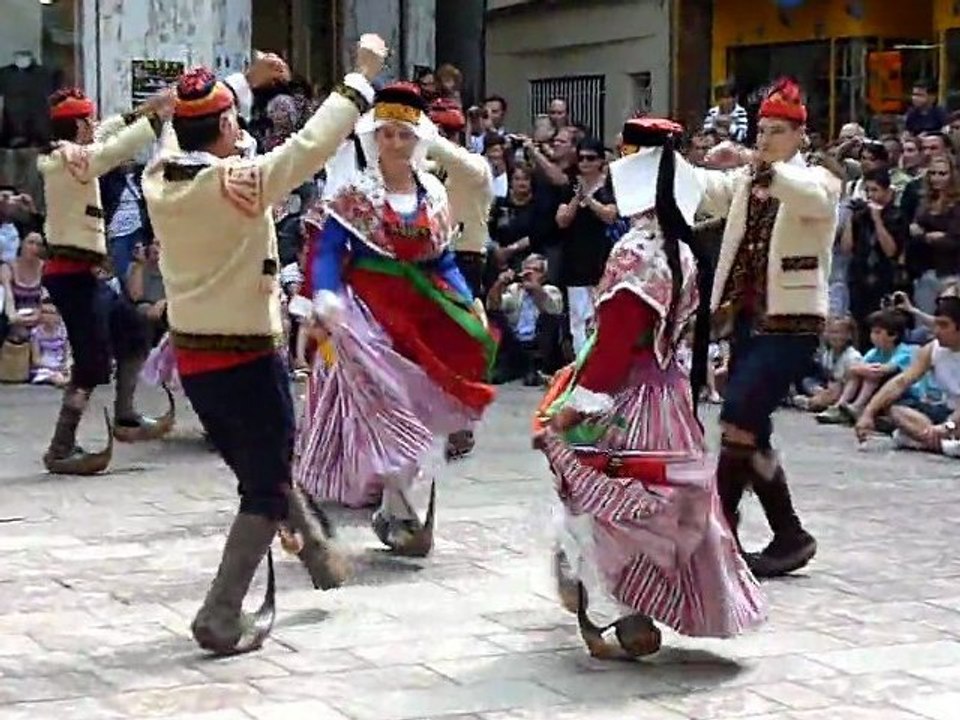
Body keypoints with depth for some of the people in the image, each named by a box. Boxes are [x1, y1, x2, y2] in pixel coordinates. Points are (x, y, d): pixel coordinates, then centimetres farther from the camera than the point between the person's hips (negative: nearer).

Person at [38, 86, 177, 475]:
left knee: (131, 331, 18)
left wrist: (139, 113, 19)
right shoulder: (73, 159, -15)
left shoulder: (63, 156, 12)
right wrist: (157, 117, -13)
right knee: (93, 362, -8)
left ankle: (124, 418, 23)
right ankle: (61, 450, -4)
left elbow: (106, 137, 24)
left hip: (76, 272, 10)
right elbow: (119, 148, -22)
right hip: (72, 274, -10)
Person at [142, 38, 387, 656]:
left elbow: (185, 130, 17)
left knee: (261, 469, 24)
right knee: (266, 490, 5)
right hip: (248, 360, -7)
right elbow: (315, 142, -16)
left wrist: (245, 82, 27)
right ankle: (222, 619, -1)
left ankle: (319, 552, 44)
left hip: (192, 359, 7)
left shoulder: (160, 181, -3)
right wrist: (363, 72, -4)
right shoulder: (241, 182, -20)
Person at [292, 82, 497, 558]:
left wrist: (470, 306, 2)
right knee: (389, 411, -15)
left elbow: (444, 261, 15)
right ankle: (409, 516, -4)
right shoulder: (355, 194, -2)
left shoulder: (434, 194, 12)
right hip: (370, 314, -5)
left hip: (423, 317, 5)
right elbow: (328, 250, -9)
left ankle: (399, 514, 14)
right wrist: (324, 297, -26)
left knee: (424, 410, 3)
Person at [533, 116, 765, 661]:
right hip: (668, 389, 9)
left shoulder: (635, 253, -19)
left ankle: (633, 623, 0)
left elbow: (615, 342, -21)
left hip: (627, 399, -9)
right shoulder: (681, 253, 7)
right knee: (659, 507, 17)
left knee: (616, 506, 0)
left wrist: (575, 403, -15)